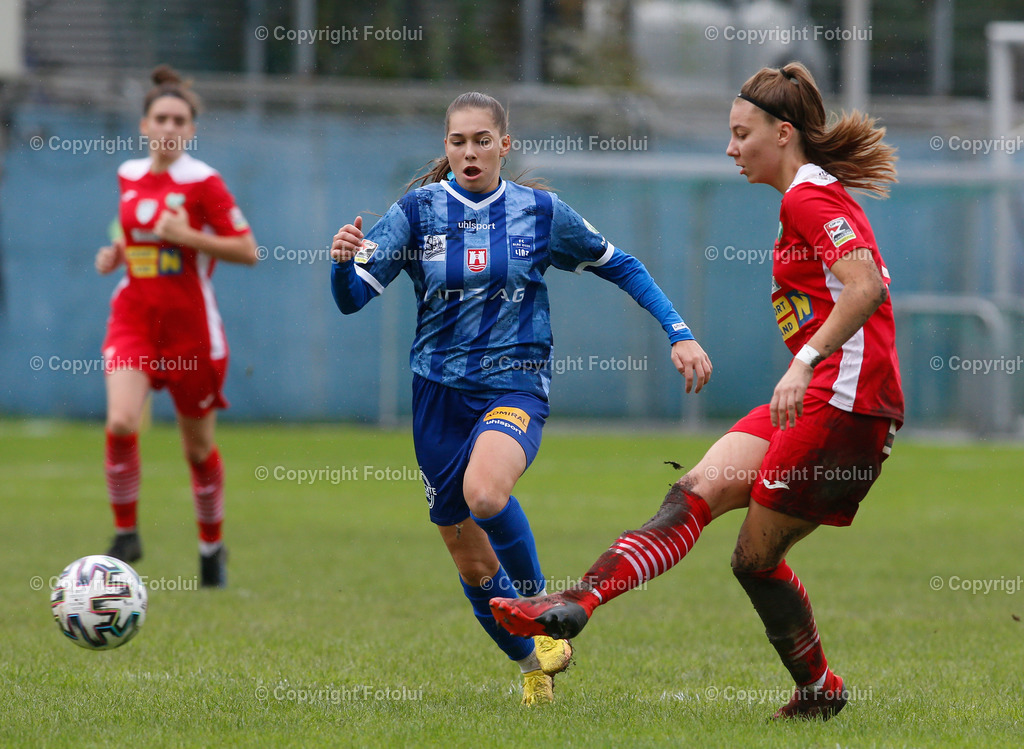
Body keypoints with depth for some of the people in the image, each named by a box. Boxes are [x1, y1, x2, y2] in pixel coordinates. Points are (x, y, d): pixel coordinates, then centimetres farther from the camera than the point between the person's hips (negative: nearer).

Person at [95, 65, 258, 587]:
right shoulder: (129, 176, 7)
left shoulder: (203, 182, -9)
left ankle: (212, 545, 30)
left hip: (190, 326, -3)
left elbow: (247, 251, -10)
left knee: (198, 447, 8)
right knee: (120, 423, -21)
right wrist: (117, 252, 5)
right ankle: (126, 534, -5)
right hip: (134, 318, 3)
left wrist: (186, 236, -20)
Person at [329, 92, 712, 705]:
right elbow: (353, 297, -8)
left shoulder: (541, 212, 0)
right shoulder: (419, 210, -1)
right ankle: (534, 665, 31)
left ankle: (540, 607, -10)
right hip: (439, 393, 2)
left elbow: (621, 267, 12)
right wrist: (343, 260, -31)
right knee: (471, 562, 7)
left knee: (485, 492, -34)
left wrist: (679, 332, 2)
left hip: (516, 385, -2)